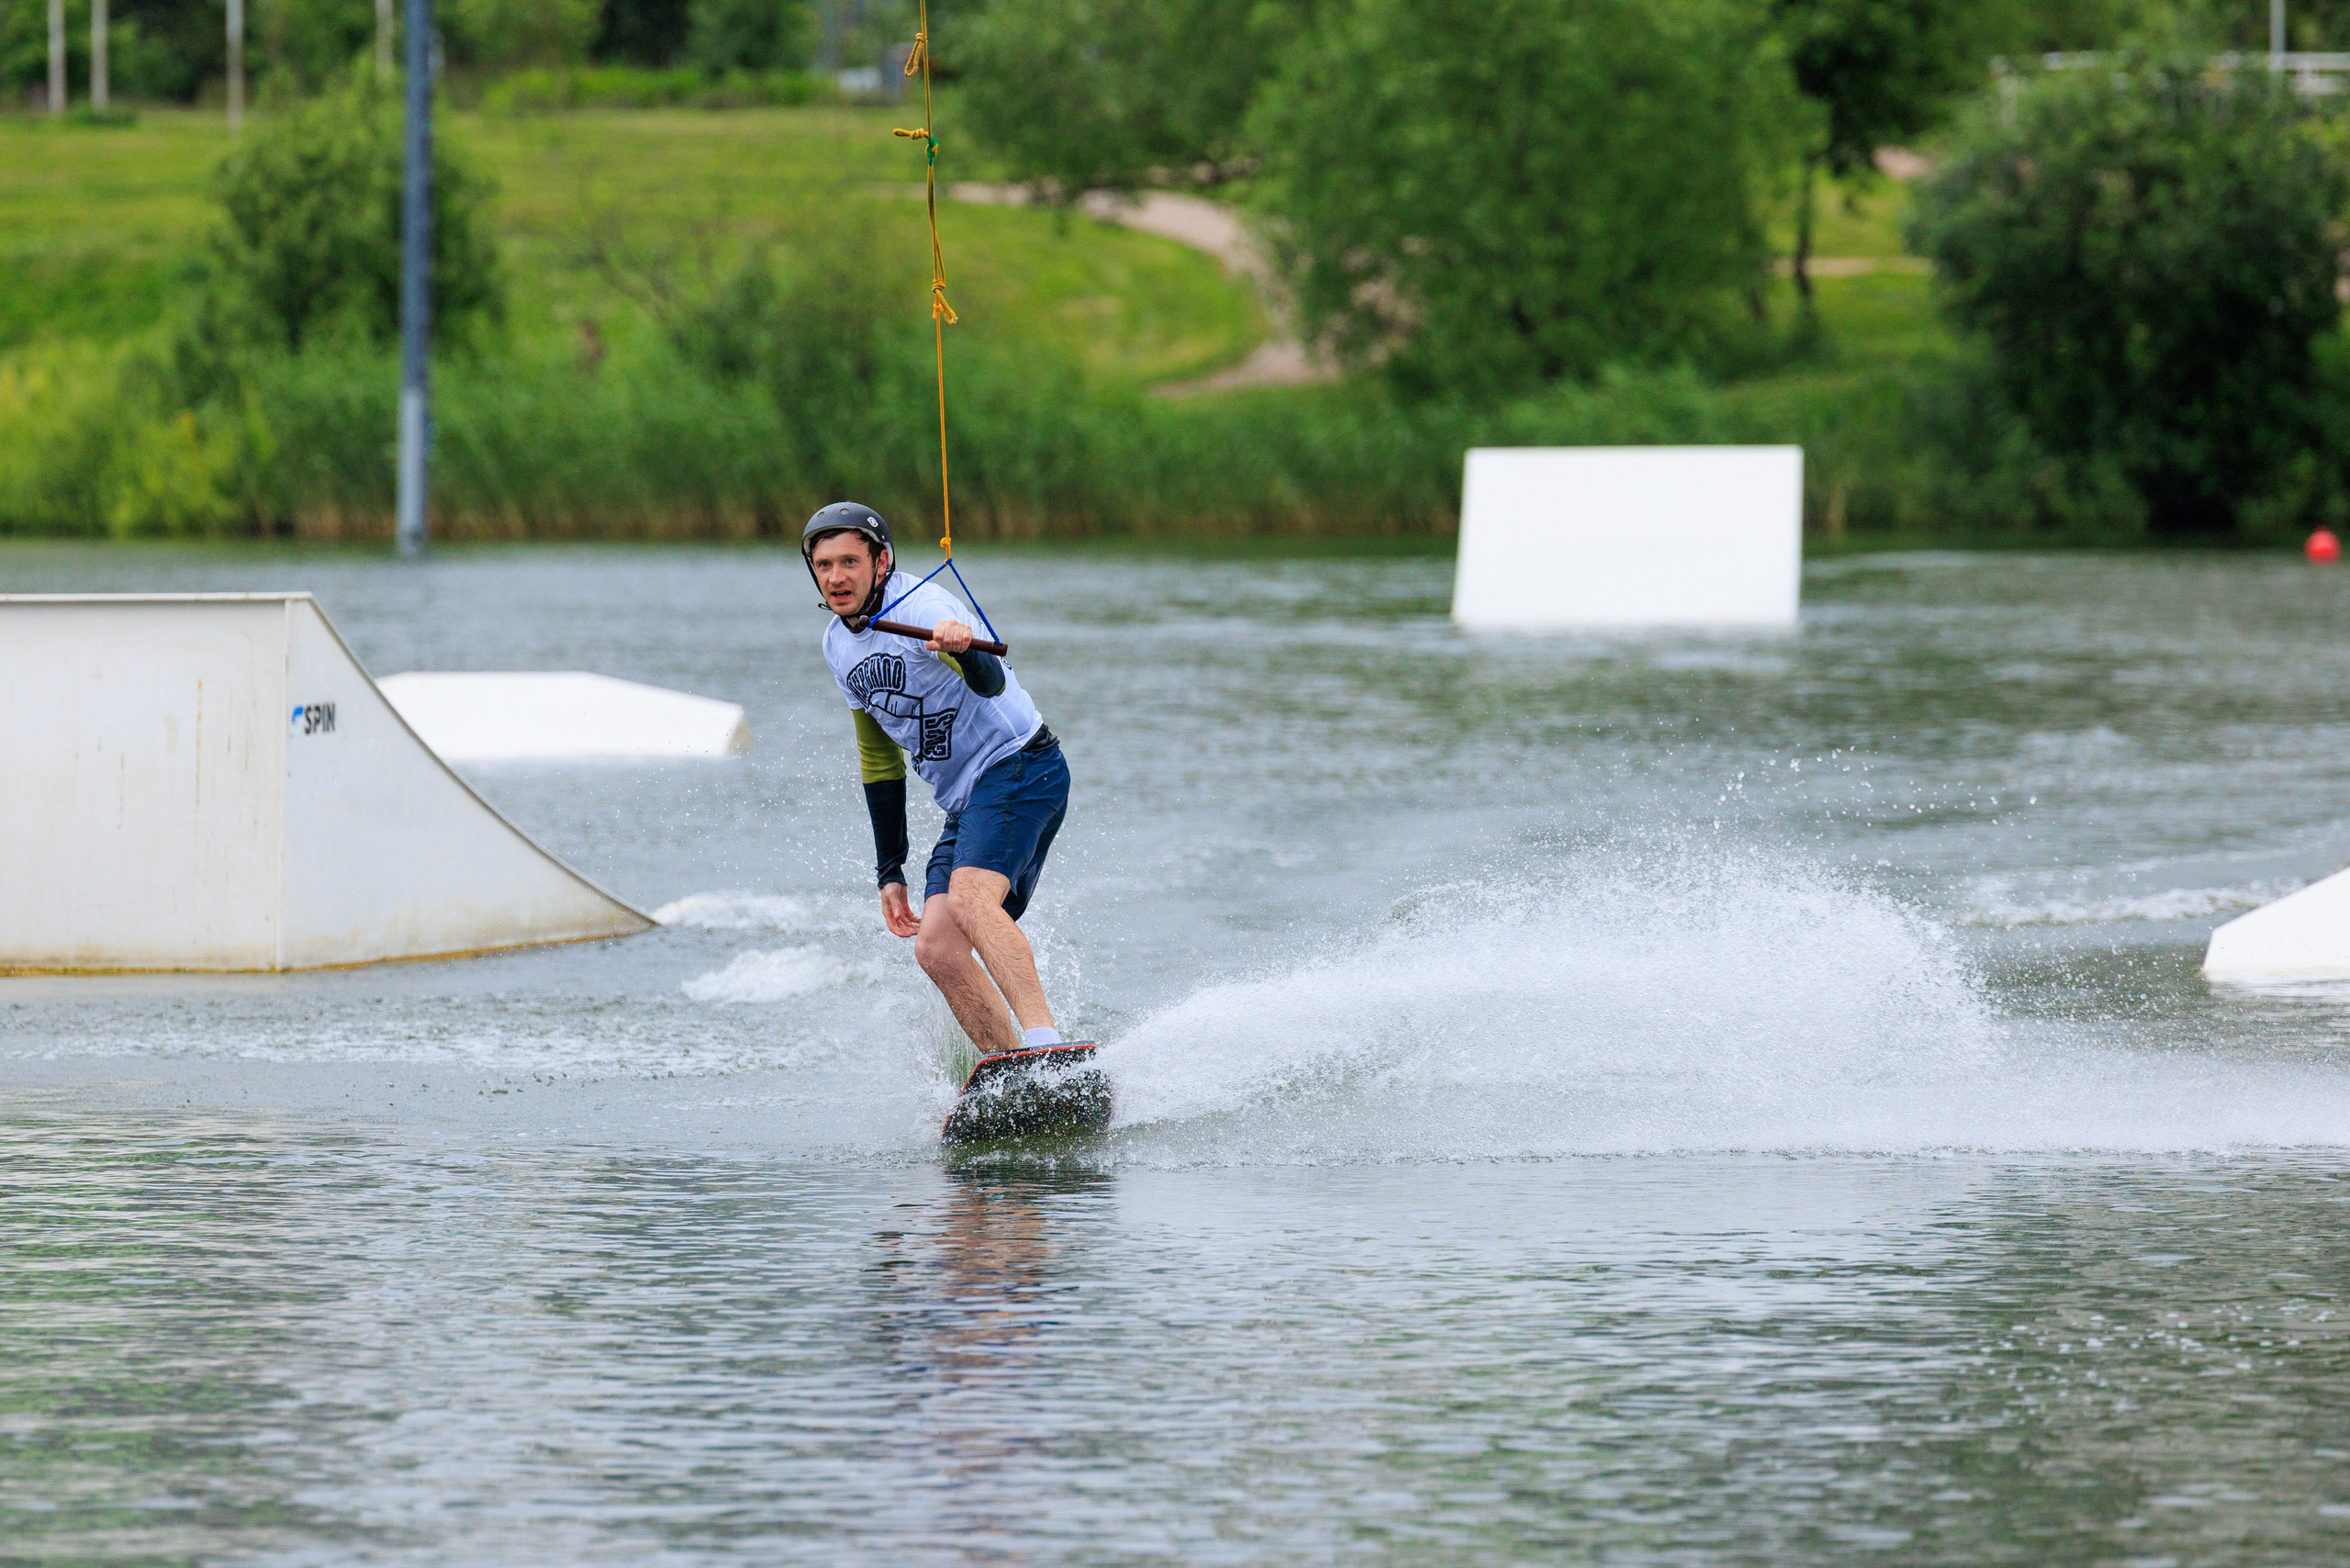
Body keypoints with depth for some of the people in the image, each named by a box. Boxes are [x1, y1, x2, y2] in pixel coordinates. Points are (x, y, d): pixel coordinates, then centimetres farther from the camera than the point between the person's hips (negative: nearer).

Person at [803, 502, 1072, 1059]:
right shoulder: (839, 646, 11)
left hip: (1020, 768, -9)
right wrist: (890, 870, 18)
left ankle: (1044, 1042, -44)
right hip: (967, 804, 9)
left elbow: (992, 684, -33)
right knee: (935, 947, -8)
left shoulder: (919, 607, -16)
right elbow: (879, 758, 20)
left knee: (969, 896, -31)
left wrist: (966, 653, -56)